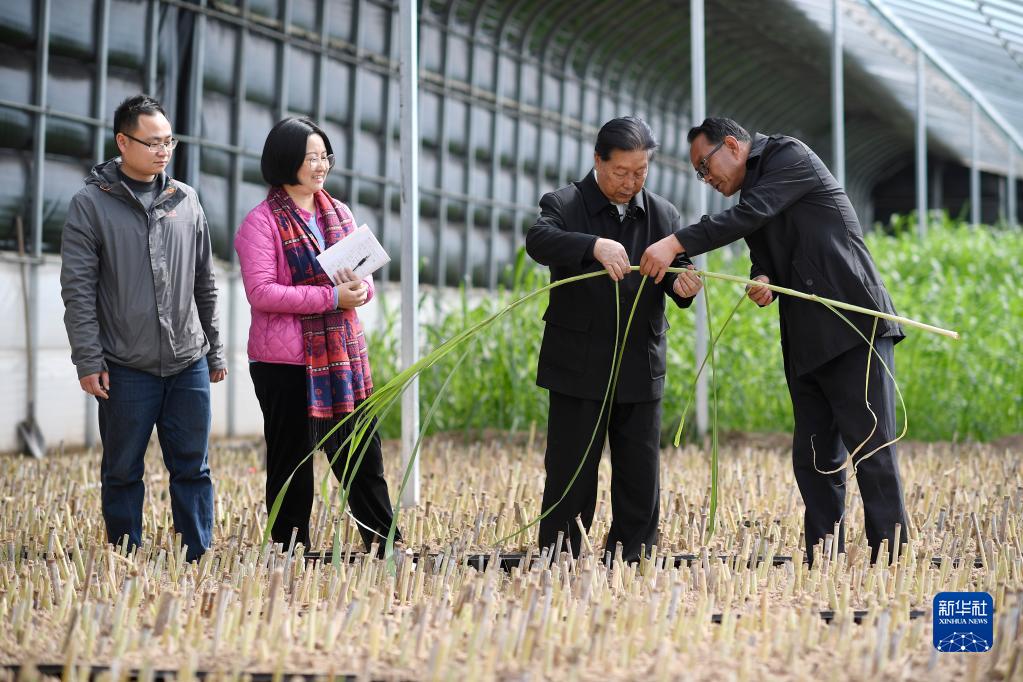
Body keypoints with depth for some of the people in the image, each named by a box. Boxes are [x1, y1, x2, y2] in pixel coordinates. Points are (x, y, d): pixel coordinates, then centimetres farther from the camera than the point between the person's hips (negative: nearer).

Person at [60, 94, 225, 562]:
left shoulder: (185, 201, 9)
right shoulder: (92, 203, -2)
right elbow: (78, 289, -5)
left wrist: (214, 351, 14)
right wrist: (88, 361, -11)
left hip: (189, 365, 3)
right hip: (126, 369, -3)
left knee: (192, 469, 5)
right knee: (123, 473, 5)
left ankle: (198, 560, 12)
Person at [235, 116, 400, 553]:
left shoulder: (338, 213, 13)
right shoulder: (262, 222, -7)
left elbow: (365, 273, 16)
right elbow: (260, 292, -17)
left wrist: (359, 288, -9)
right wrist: (330, 297, -19)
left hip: (343, 358, 6)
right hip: (286, 361, -6)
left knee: (363, 458, 8)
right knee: (291, 463, 4)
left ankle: (387, 547, 13)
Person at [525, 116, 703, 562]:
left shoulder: (663, 216, 10)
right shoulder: (565, 204, -3)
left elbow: (680, 273, 6)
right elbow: (538, 240, -24)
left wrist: (683, 286, -20)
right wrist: (595, 246, -42)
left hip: (640, 371, 4)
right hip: (578, 370, -4)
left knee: (641, 481, 6)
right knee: (571, 479, 0)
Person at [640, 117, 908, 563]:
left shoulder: (790, 157, -3)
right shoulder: (753, 192, 21)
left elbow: (748, 216, -17)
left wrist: (676, 243, -23)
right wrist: (762, 280, -4)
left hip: (856, 328, -9)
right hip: (808, 343, 9)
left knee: (872, 452, -10)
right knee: (813, 460, 6)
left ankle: (890, 564, -9)